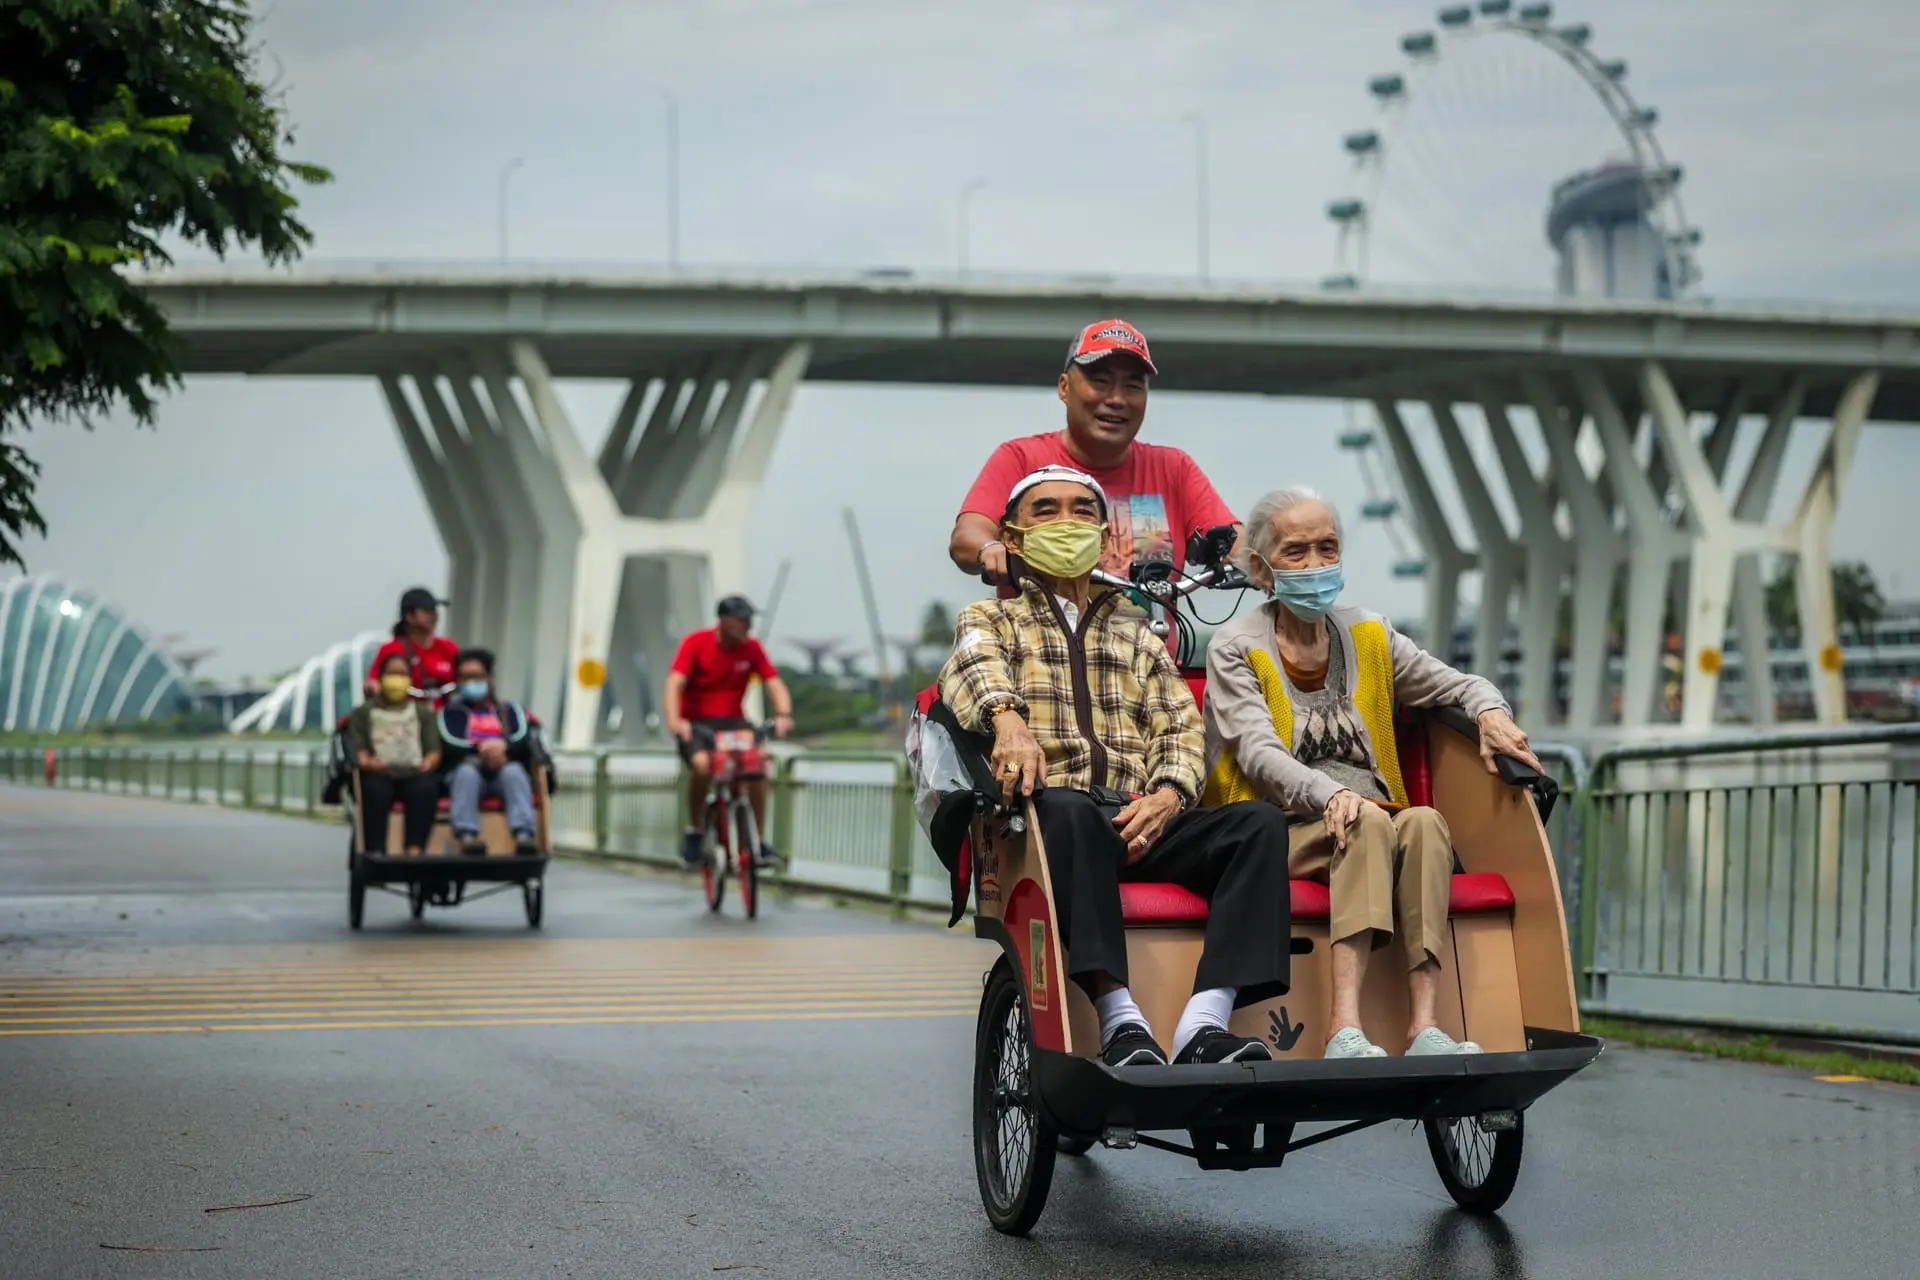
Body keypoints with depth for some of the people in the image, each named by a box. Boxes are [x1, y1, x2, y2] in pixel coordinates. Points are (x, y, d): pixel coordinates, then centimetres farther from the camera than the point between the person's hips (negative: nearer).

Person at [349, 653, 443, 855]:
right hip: (380, 774, -1)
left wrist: (428, 763, -11)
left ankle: (415, 850, -46)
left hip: (414, 773, 1)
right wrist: (367, 761, -15)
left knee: (426, 788, -37)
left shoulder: (423, 712, 25)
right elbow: (357, 749, 9)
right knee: (374, 789, -38)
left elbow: (434, 751, 13)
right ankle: (376, 853, -47)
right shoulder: (364, 712, 22)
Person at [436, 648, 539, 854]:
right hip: (469, 769, -1)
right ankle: (467, 836, -54)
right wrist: (481, 749, -17)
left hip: (504, 770, 1)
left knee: (514, 771, -33)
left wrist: (503, 747, -17)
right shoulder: (451, 711, 20)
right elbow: (449, 745, 0)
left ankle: (524, 835, -53)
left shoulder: (508, 710, 23)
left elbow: (524, 743, 5)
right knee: (467, 771, -35)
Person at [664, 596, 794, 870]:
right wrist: (674, 720, -38)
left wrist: (784, 714, -30)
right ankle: (695, 832, -9)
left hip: (732, 721, 3)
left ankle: (761, 840, -13)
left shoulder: (751, 648, -3)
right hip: (695, 723, -3)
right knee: (702, 764, -33)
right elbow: (675, 683, -21)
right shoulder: (696, 643, -11)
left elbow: (774, 683, -9)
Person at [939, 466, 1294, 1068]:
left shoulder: (1139, 638, 32)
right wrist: (1007, 717, -30)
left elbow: (1180, 727, 17)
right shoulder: (990, 619, 20)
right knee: (1065, 805, -40)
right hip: (1052, 819, -4)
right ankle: (1120, 1021, -49)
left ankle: (1204, 1024, -41)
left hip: (1138, 821, 4)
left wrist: (1167, 797, -7)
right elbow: (976, 665, -5)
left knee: (1261, 822, -24)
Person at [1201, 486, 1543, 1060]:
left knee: (1424, 821, -30)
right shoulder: (1235, 649, 4)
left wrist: (1490, 711, -3)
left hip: (1374, 826, 4)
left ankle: (1424, 1025, -41)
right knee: (1368, 822, -35)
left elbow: (1460, 684, 23)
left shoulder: (1369, 637, 19)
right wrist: (1330, 795, -30)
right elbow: (1260, 754, -11)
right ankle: (1346, 1028, -48)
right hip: (1280, 833, -4)